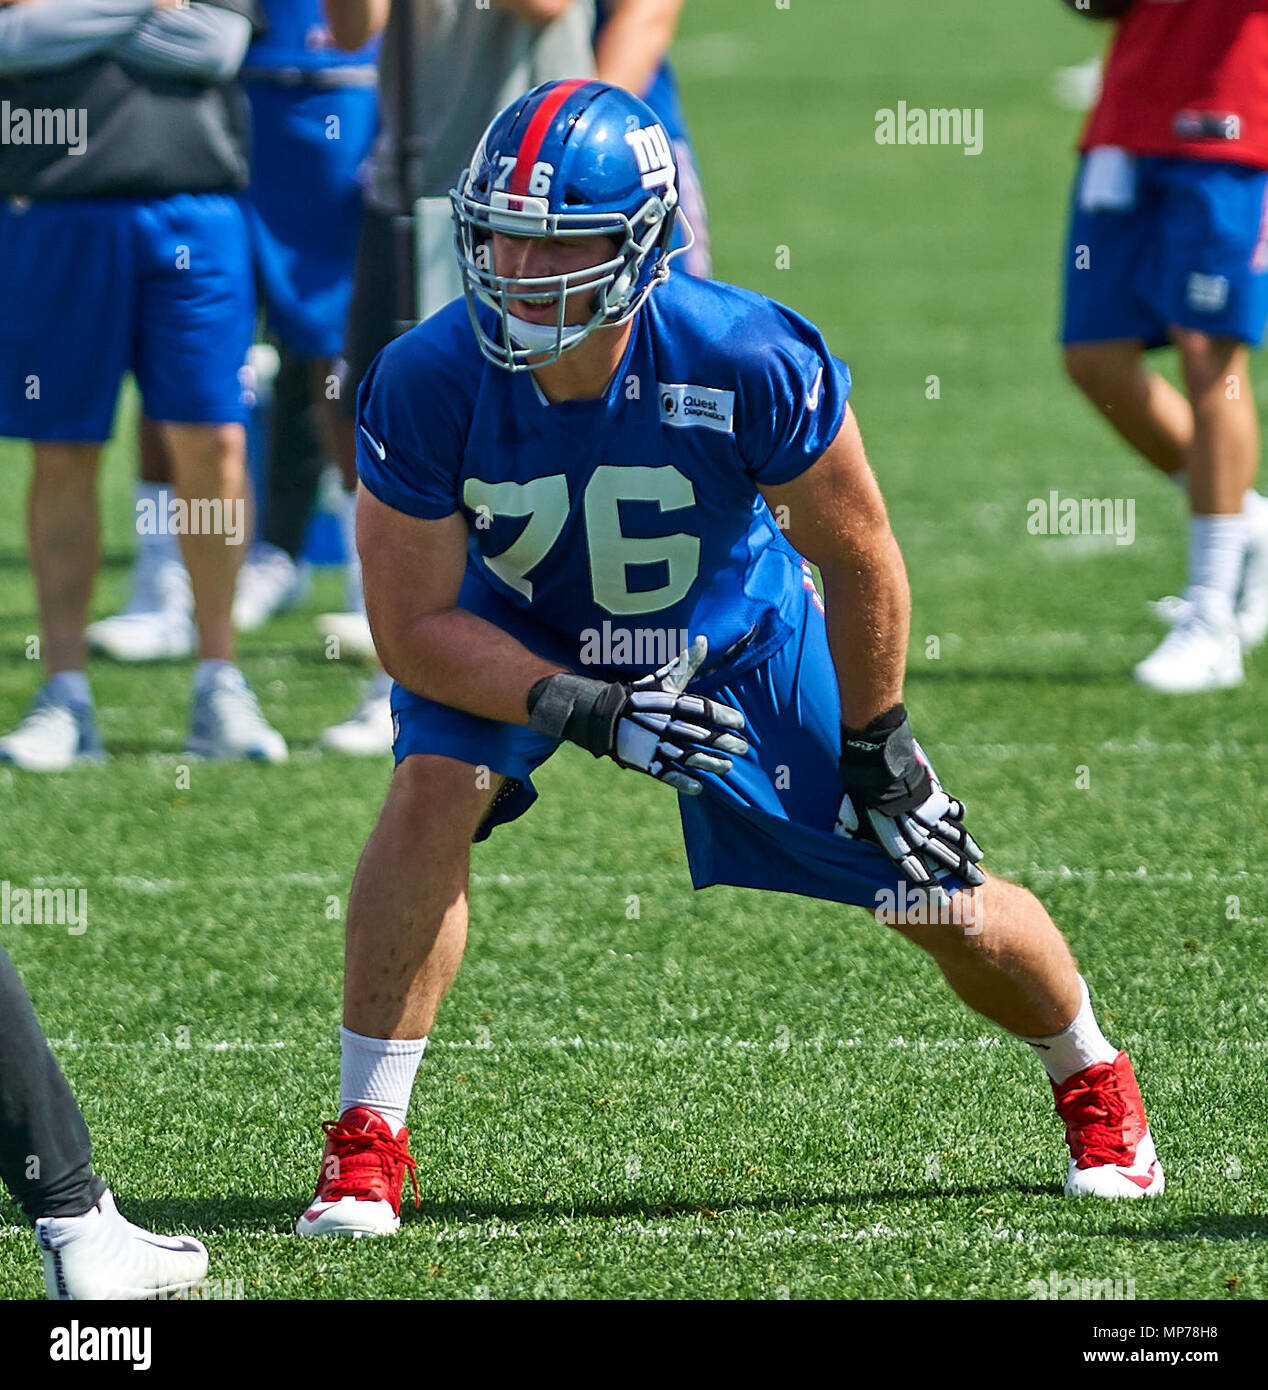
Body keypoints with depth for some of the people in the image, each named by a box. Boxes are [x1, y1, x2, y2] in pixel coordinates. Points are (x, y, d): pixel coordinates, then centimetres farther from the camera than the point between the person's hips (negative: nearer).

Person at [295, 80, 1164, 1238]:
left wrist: (876, 748, -9)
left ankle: (1093, 1079, 33)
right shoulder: (426, 388, -32)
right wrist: (590, 713, -36)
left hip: (737, 634, 0)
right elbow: (414, 629, -24)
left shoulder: (751, 361, -35)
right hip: (516, 635, 0)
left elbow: (858, 561, -18)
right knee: (435, 791, -29)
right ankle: (366, 1141, -18)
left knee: (942, 903, 2)